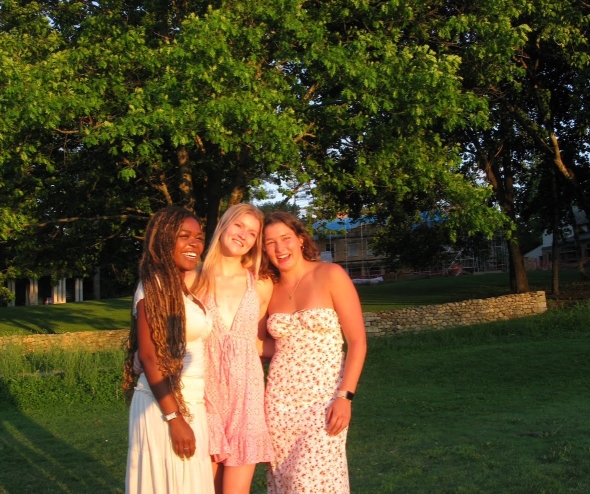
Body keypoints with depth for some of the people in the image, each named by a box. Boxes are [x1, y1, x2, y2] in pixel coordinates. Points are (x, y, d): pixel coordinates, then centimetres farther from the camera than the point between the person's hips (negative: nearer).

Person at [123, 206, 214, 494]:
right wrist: (174, 418, -19)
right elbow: (149, 356, -16)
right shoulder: (155, 285, -12)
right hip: (164, 406, -8)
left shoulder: (191, 286, 12)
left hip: (193, 404, 8)